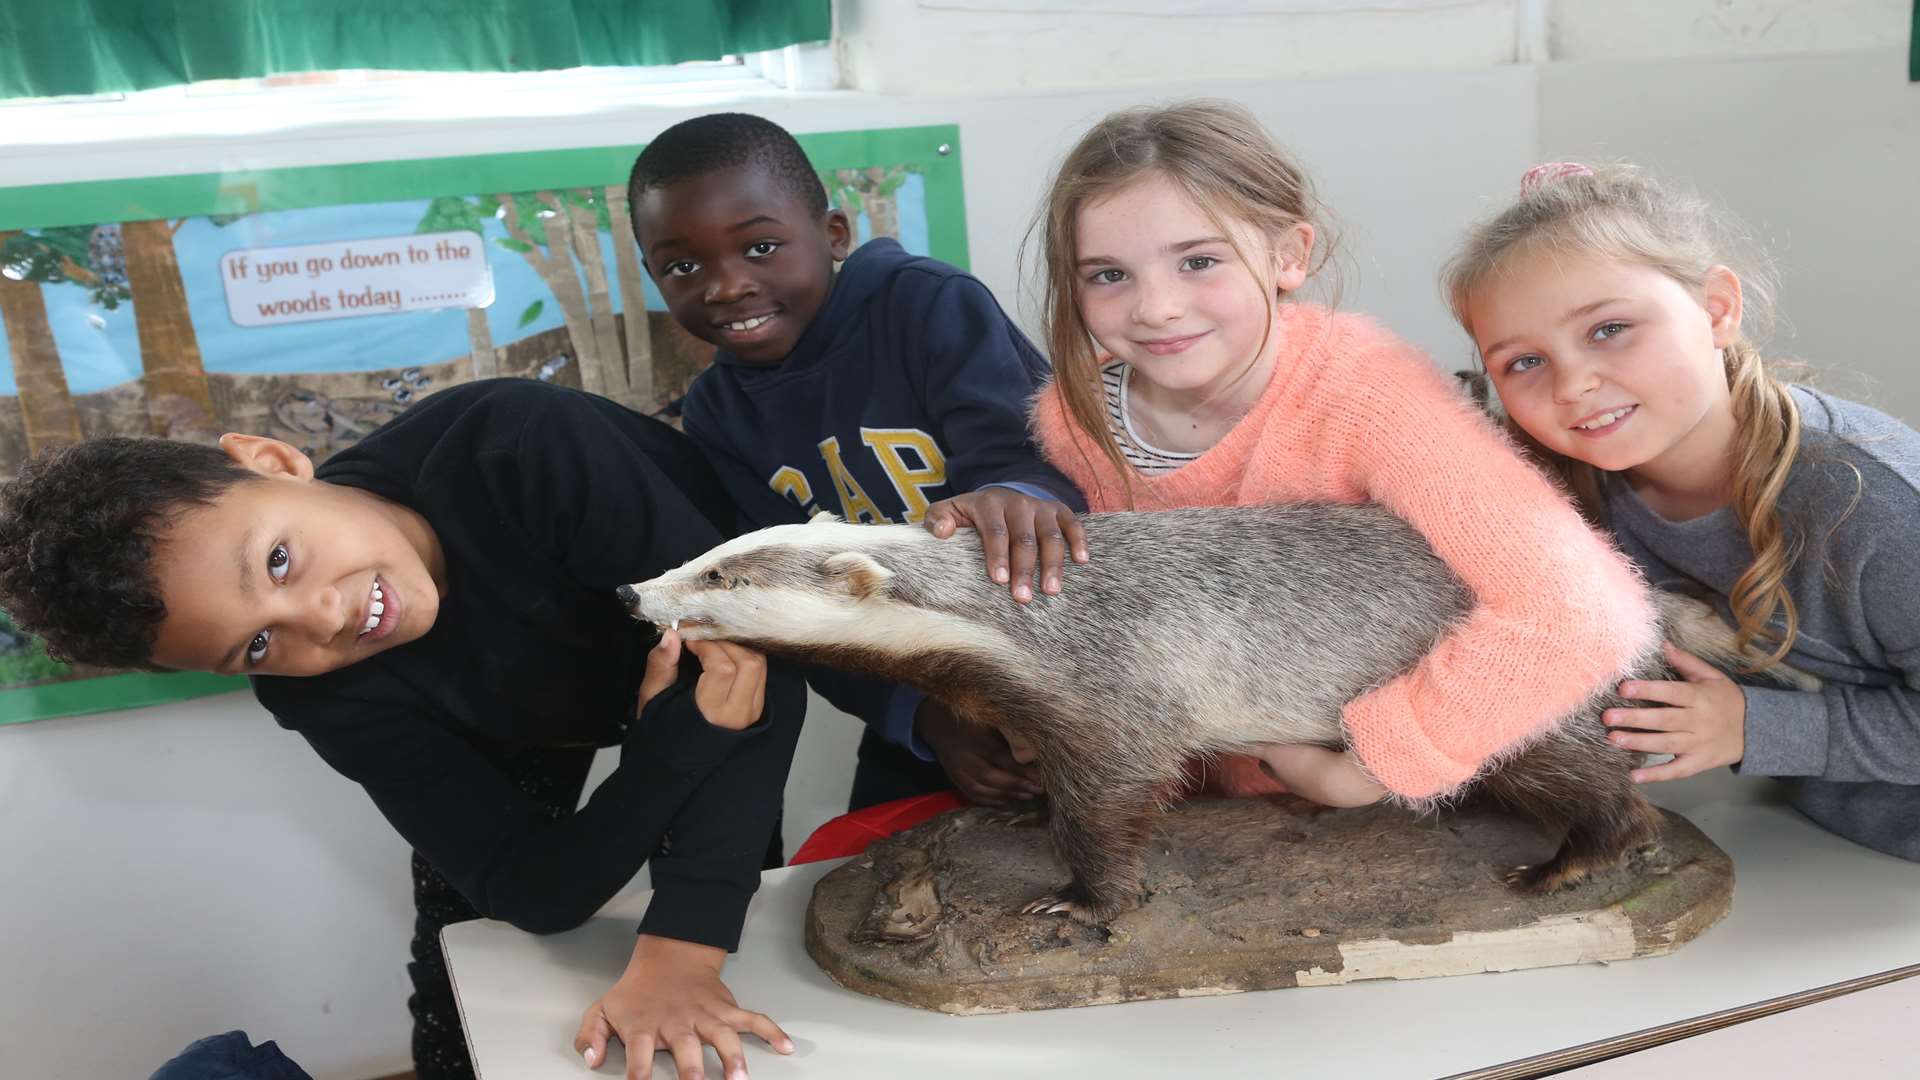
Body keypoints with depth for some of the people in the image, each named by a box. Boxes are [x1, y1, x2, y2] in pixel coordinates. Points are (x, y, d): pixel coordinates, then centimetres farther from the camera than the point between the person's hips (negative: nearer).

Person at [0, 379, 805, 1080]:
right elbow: (540, 895, -28)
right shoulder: (321, 698, -27)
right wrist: (680, 739, -46)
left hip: (707, 644, -2)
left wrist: (679, 952, -43)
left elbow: (761, 661, -39)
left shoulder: (518, 447, -40)